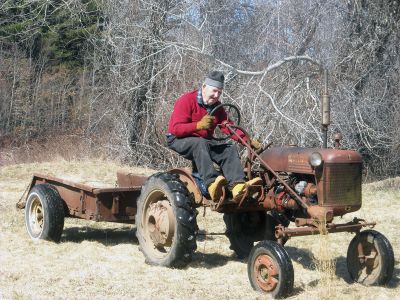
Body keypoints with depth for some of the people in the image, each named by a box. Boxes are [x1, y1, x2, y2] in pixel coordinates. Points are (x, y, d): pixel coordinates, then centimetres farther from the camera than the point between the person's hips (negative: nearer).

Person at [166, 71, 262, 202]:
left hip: (204, 142, 7)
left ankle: (237, 185, -37)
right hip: (179, 140, -7)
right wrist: (198, 125, -37)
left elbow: (229, 127, 4)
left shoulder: (216, 106, 11)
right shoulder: (186, 100, -13)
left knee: (229, 148, -16)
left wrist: (249, 141, -11)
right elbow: (175, 129, -21)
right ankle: (212, 184, -54)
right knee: (200, 143, -38)